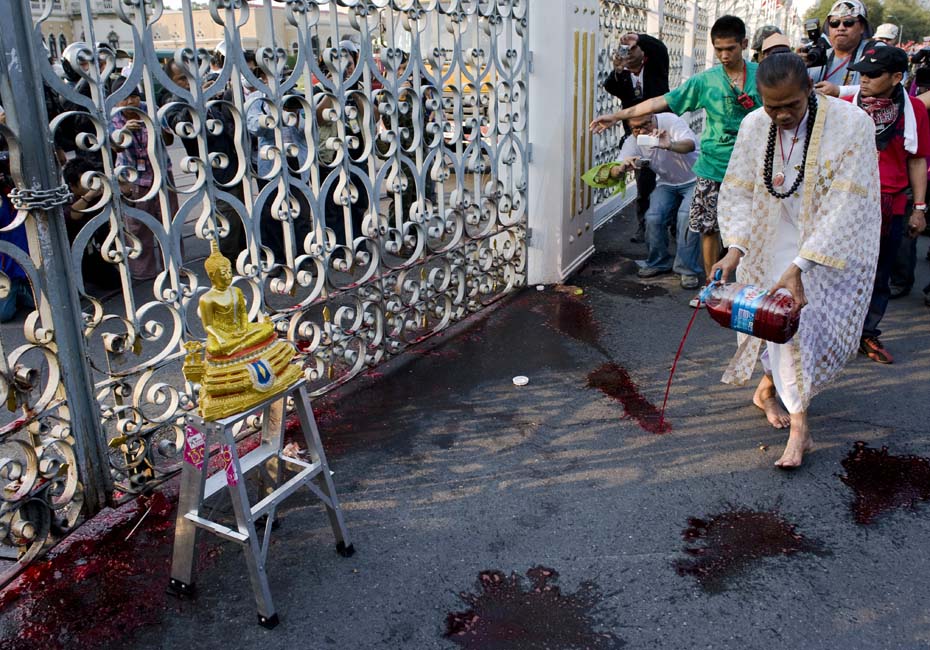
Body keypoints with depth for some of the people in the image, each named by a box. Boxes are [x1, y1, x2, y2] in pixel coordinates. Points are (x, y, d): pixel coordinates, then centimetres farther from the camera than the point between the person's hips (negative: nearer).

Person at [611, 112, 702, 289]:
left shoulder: (670, 121, -24)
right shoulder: (632, 142, -11)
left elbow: (690, 145, -42)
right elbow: (613, 172, -18)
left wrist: (669, 145, -64)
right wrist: (622, 167, -43)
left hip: (694, 180, -4)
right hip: (667, 184, 4)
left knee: (687, 215, -28)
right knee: (653, 217, -17)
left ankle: (687, 269, -15)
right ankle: (659, 263, 6)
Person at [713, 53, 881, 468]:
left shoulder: (851, 125, -22)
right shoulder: (754, 127, -9)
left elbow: (846, 208, -26)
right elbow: (738, 192, -7)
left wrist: (799, 267, -34)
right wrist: (735, 249, -24)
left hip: (834, 246, -2)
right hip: (776, 243, 3)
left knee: (799, 320, -4)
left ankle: (768, 388, 24)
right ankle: (799, 426, 18)